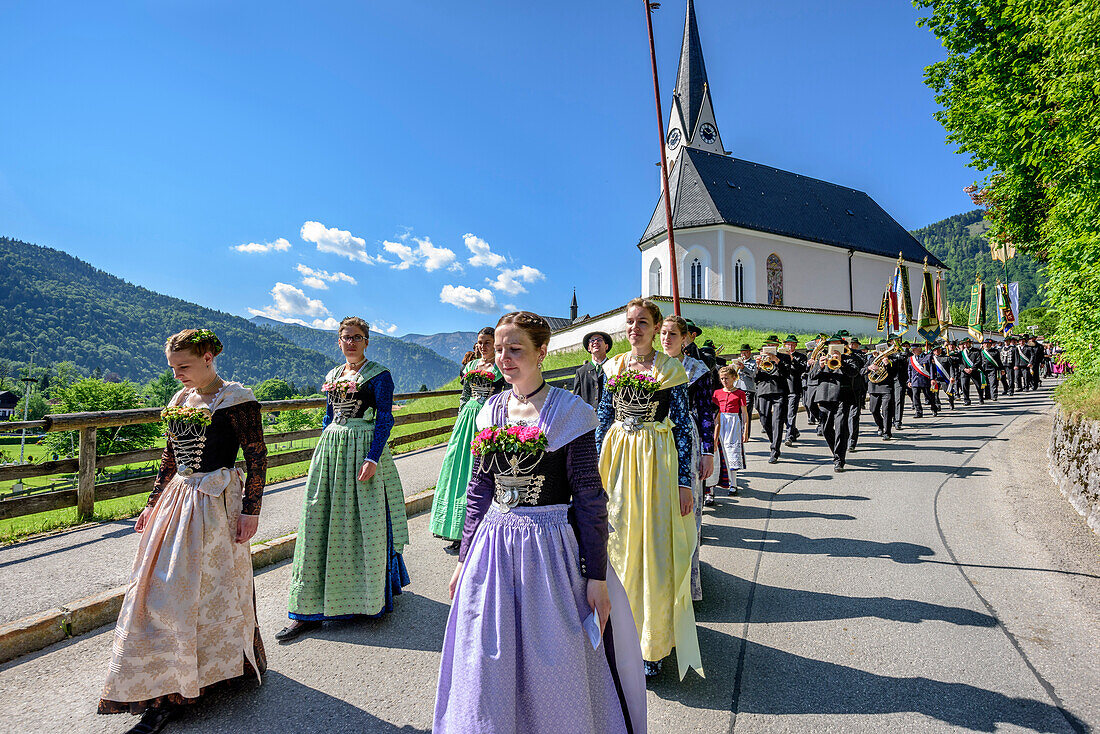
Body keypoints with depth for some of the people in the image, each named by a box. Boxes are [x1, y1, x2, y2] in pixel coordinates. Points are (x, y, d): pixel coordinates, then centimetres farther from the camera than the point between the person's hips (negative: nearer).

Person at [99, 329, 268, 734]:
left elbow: (257, 457, -13)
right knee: (160, 588, 11)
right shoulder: (180, 399, 11)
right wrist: (153, 503, 16)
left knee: (199, 590, -1)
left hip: (216, 503, -7)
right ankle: (164, 690, 28)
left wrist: (250, 510, -16)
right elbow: (169, 459, 19)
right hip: (177, 500, 8)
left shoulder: (236, 398, -11)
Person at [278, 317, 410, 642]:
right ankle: (308, 610, 13)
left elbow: (385, 419, -10)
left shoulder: (379, 375, -5)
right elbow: (328, 416, 20)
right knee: (320, 524, 5)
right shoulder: (332, 376, 14)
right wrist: (322, 452, 15)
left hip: (363, 450, -5)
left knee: (365, 525, 2)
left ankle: (374, 596, 25)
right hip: (329, 454, 6)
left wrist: (373, 458, -19)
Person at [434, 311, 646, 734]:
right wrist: (463, 559, 12)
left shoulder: (569, 411, -11)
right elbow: (480, 491, 10)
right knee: (489, 666, 17)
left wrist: (597, 576, -11)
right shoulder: (491, 411, 4)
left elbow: (590, 498, -11)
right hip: (492, 548, 5)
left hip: (551, 548, -4)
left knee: (553, 668, 13)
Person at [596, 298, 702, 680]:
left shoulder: (671, 370, -2)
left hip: (656, 462, -3)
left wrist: (684, 481, -8)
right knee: (618, 546, 11)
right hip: (617, 460, 3)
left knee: (655, 554, 2)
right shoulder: (613, 367, 7)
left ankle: (652, 646, 22)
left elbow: (683, 426, -3)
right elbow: (603, 421, 10)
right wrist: (596, 472, 6)